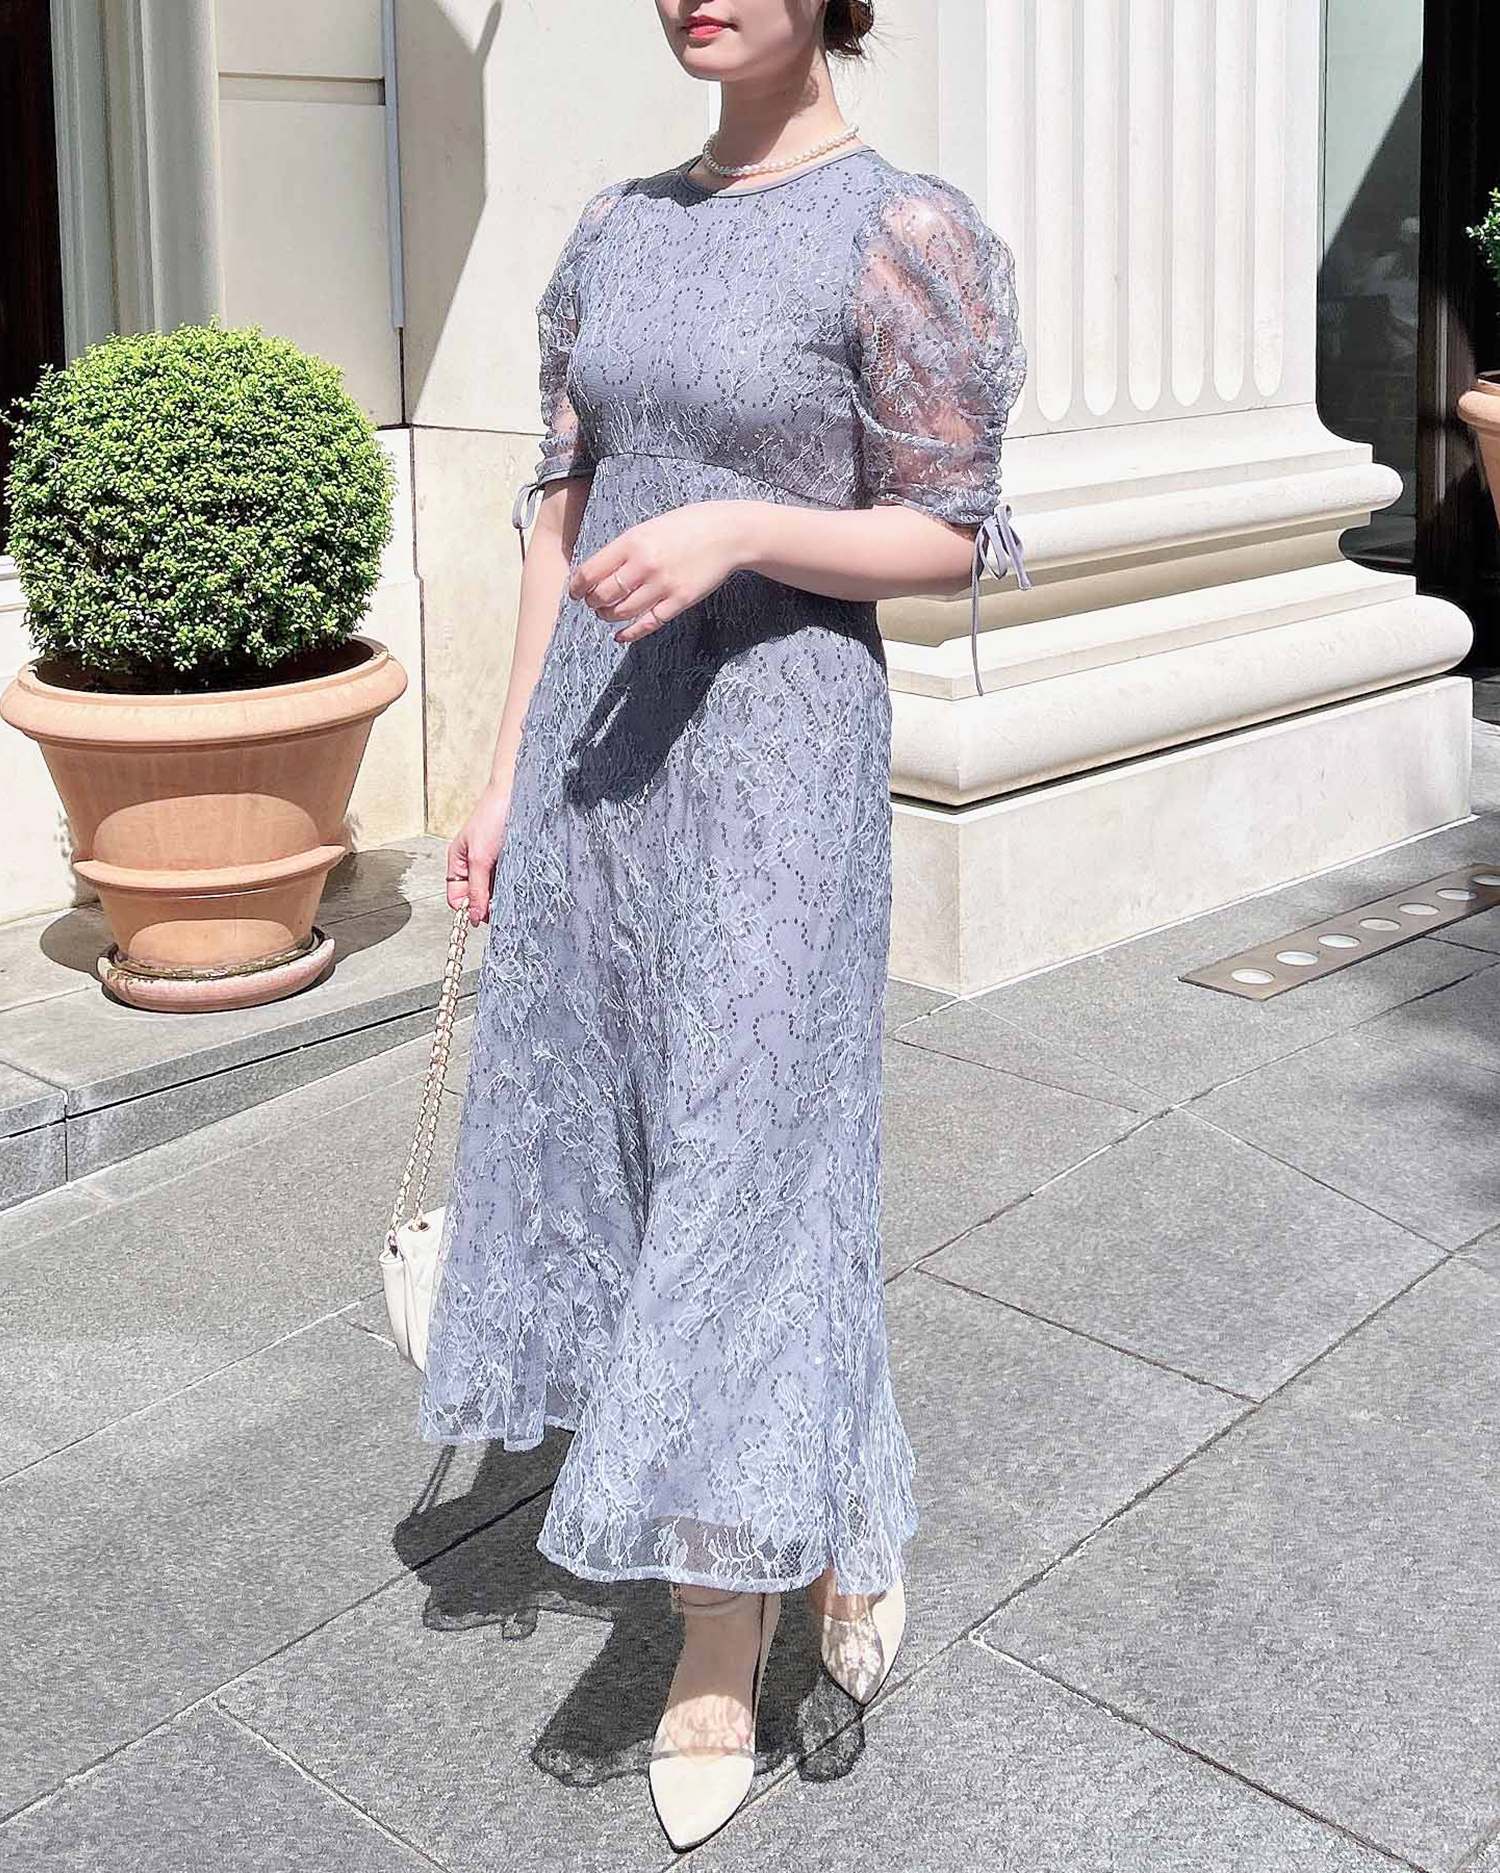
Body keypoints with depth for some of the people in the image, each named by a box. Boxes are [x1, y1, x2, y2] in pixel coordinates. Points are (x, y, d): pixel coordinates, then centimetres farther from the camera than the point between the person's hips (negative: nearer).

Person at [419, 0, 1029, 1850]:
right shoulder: (616, 230, 10)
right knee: (615, 1135, 12)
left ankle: (722, 1646, 16)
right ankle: (822, 1512, 34)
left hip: (779, 743, -6)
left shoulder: (905, 233, -8)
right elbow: (564, 522, 12)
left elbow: (951, 538, -6)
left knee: (746, 1163, -3)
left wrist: (739, 529, -23)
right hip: (595, 742, 7)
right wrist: (503, 780, 10)